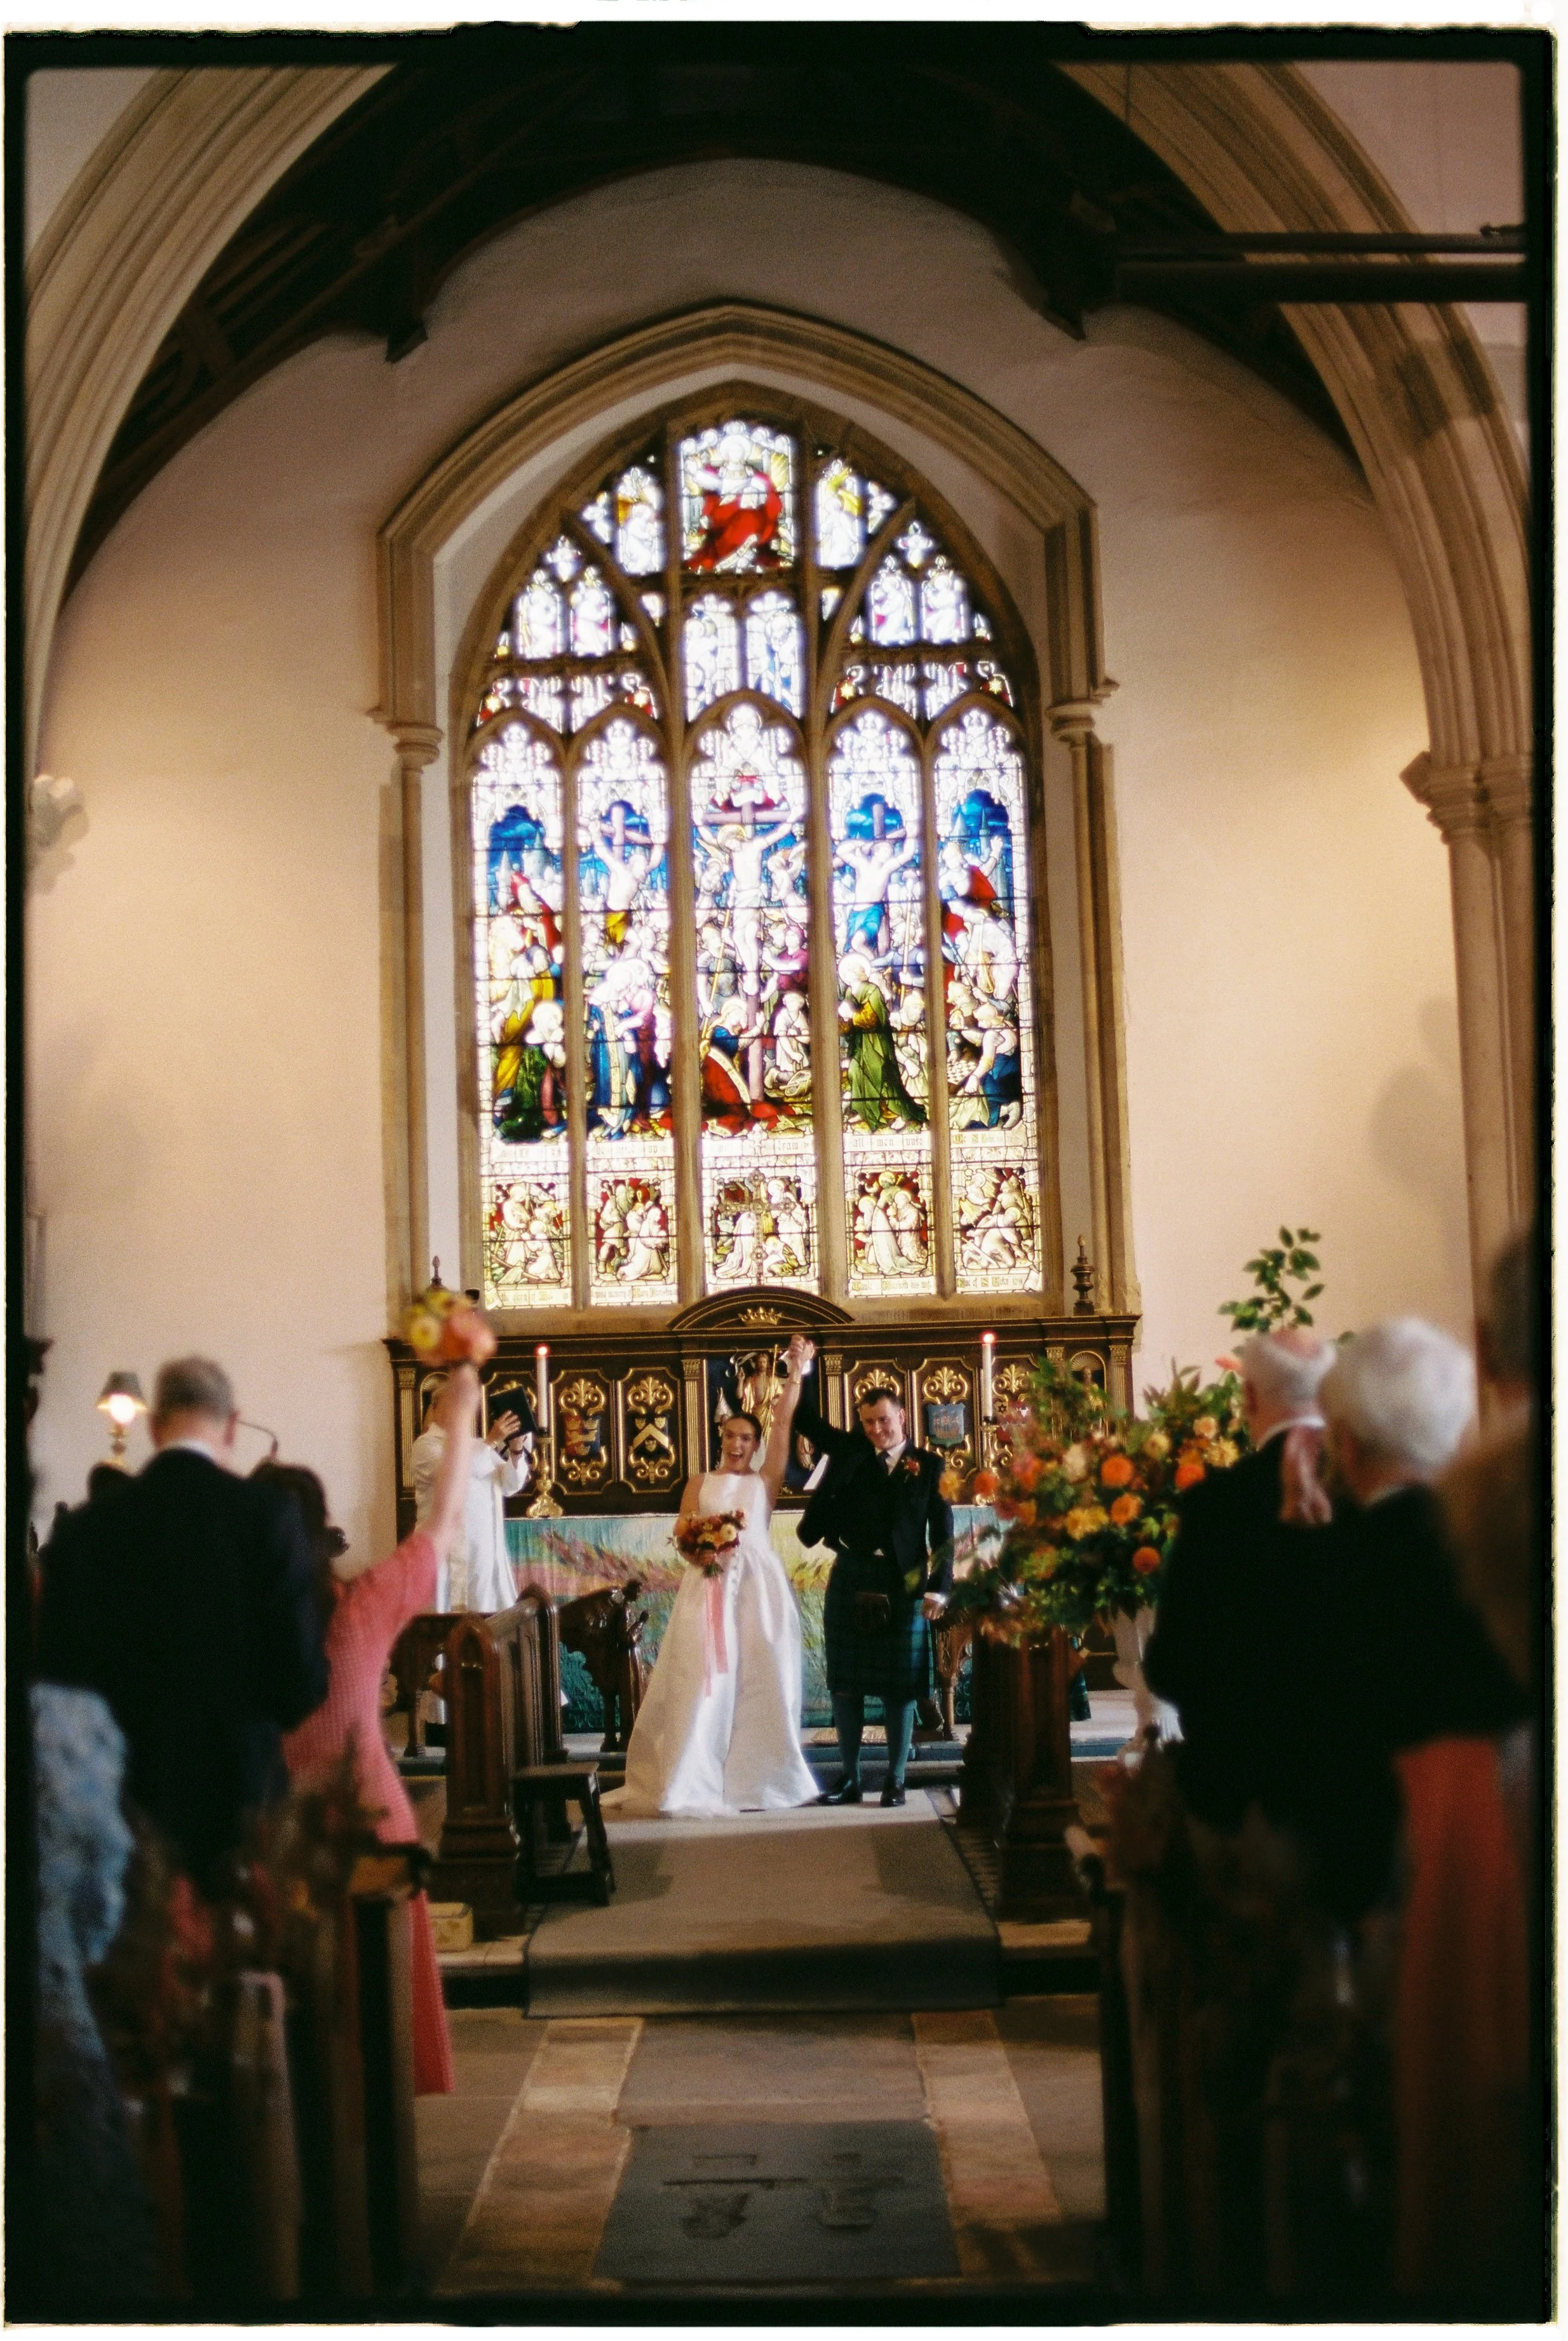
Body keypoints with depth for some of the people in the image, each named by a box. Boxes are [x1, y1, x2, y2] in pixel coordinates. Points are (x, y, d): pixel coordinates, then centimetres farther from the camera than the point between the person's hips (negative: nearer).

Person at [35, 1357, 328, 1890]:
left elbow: (56, 1678, -1)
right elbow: (303, 1684, -11)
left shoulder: (83, 1531, -3)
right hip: (238, 1802, -2)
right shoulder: (268, 1512, -10)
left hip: (124, 1804, 2)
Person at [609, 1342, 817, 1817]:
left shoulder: (765, 1480, 12)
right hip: (708, 1584, 0)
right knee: (702, 1676, -5)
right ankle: (693, 1776, -2)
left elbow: (783, 1422, 7)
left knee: (759, 1675, -1)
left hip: (757, 1584, 0)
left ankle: (756, 1776, 8)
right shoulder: (700, 1484, 14)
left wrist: (795, 1372, 3)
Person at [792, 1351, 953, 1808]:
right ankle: (851, 1777, 13)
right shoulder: (849, 1451, 8)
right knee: (845, 1683, 5)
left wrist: (939, 1586, -8)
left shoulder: (929, 1466, 3)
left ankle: (895, 1779, 12)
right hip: (851, 1581, 2)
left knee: (900, 1685, 3)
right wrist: (801, 1370, -1)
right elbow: (807, 1421, 11)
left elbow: (942, 1532, 0)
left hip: (904, 1585, -2)